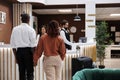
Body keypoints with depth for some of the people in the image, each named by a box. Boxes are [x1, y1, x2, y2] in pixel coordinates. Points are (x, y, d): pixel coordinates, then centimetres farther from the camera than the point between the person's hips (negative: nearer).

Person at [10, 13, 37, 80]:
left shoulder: (15, 29, 4)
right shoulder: (30, 29, -6)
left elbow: (13, 44, 6)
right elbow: (33, 44, -8)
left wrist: (16, 56, 15)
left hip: (19, 51, 4)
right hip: (28, 51, -3)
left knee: (21, 72, 12)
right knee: (30, 72, 3)